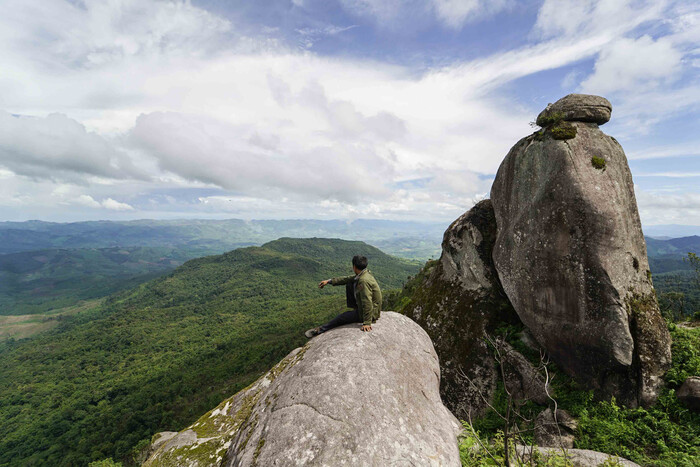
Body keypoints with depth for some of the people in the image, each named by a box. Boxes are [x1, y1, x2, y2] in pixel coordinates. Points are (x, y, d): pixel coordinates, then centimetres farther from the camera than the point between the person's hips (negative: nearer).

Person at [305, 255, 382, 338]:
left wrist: (367, 323, -32)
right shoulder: (363, 274, -1)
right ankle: (355, 308, 23)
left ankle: (320, 330, 19)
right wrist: (329, 281, 8)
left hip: (371, 313, -9)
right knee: (349, 284, 10)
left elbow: (367, 303, -34)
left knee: (341, 318, -1)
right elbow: (347, 279, 9)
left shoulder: (364, 281, -31)